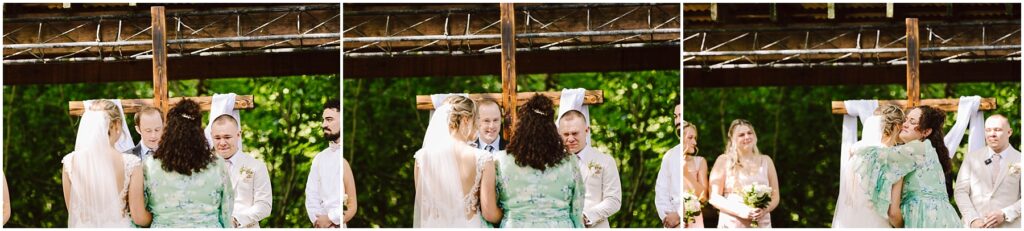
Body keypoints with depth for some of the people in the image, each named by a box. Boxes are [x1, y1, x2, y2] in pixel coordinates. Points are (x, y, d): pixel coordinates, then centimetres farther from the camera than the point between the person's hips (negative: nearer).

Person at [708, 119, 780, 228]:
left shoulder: (765, 161, 13)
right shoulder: (724, 161, 5)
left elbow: (775, 196, 13)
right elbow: (714, 197, -1)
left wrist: (765, 210, -8)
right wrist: (740, 212, -14)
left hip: (761, 224, 2)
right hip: (732, 224, -2)